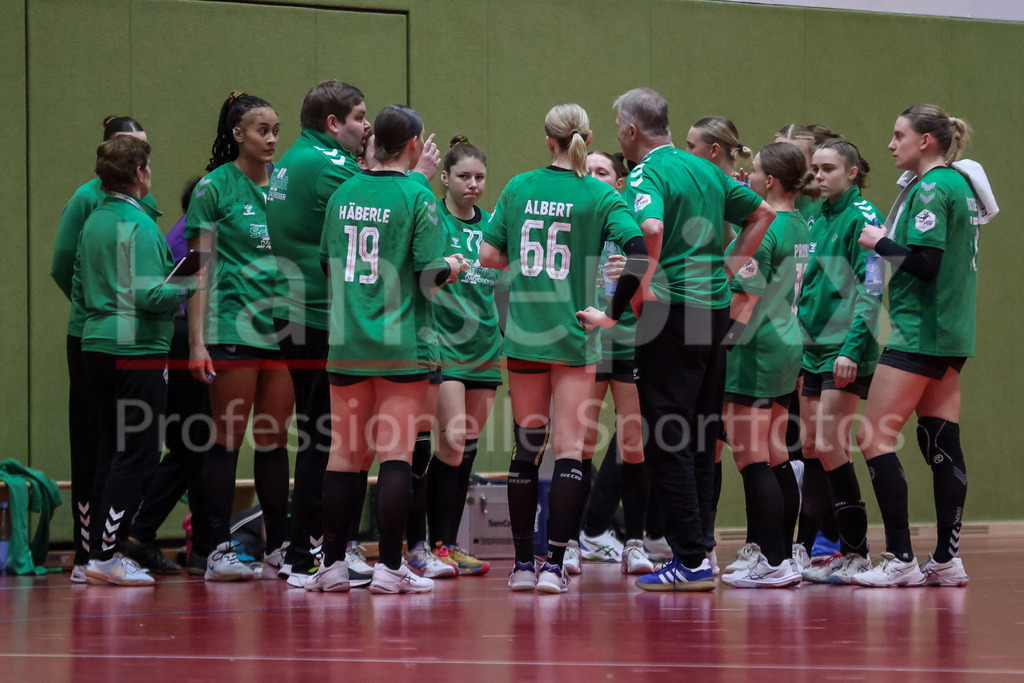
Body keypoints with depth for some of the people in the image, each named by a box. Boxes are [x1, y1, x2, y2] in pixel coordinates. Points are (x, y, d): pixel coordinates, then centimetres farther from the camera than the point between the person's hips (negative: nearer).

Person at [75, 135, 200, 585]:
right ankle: (107, 554, -8)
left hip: (95, 344, 8)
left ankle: (99, 550, 11)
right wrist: (190, 289, -5)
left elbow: (79, 290, 17)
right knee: (138, 454, -5)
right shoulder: (139, 226, -13)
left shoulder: (93, 222, 12)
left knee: (109, 453, 11)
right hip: (137, 350, -8)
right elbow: (149, 295, -20)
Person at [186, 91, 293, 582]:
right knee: (228, 438, -4)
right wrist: (196, 340, -10)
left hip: (282, 326, 5)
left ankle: (279, 550, 12)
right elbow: (199, 268, -4)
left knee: (274, 439, 8)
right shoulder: (214, 187, -3)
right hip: (232, 326, -5)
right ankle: (219, 550, -1)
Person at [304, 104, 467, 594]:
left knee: (344, 454, 9)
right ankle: (389, 567, -4)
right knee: (396, 453, -3)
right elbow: (431, 271, -12)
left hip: (346, 344, 5)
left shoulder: (343, 194, 8)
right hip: (402, 345, -5)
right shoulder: (416, 196, -9)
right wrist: (453, 267, 8)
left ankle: (332, 564, 11)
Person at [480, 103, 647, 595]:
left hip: (523, 333, 3)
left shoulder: (519, 188, 2)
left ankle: (523, 564, 13)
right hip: (574, 335, -3)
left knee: (525, 449, 10)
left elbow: (489, 256, 4)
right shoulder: (599, 196, -7)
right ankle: (554, 566, -8)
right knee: (569, 450, 0)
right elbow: (639, 253, -20)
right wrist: (613, 313, -11)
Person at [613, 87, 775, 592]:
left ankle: (691, 560, -7)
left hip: (673, 312, -8)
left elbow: (651, 229, -29)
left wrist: (642, 287, -17)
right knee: (700, 440, 12)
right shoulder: (705, 170, 15)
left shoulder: (648, 175, -9)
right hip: (715, 309, 8)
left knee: (667, 441, -5)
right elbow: (763, 213, 24)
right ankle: (696, 547, 13)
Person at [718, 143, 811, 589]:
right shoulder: (800, 226, 11)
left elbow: (745, 302, -17)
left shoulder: (765, 230, -15)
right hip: (788, 348, 9)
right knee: (775, 460, 12)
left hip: (757, 350, -9)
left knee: (752, 459, -7)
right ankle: (781, 557, 14)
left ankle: (774, 563, -10)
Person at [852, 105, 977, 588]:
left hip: (919, 331, -10)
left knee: (875, 438, -7)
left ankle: (900, 559, -10)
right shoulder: (960, 185, 14)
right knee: (941, 440, 8)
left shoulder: (931, 189, -14)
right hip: (952, 333, 10)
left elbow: (925, 262, -22)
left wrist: (880, 243, -9)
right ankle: (946, 560, 7)